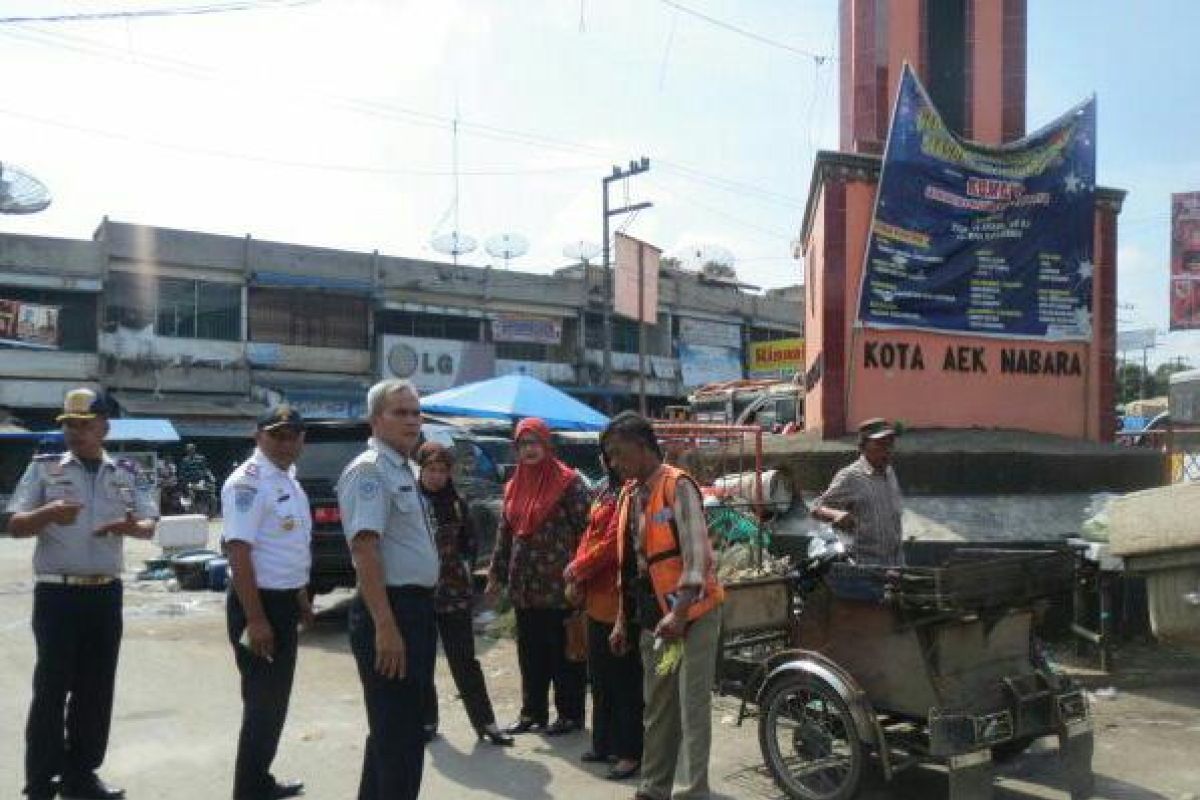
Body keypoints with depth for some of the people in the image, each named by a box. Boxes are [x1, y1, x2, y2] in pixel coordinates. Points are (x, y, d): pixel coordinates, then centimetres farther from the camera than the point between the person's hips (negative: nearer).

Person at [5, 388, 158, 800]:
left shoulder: (126, 473, 8)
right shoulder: (43, 468, 2)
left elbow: (150, 526, 7)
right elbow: (15, 526, -2)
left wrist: (131, 527, -17)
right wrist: (48, 513, -23)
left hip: (105, 594, 3)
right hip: (57, 594, -3)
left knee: (96, 688, 9)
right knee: (51, 688, -2)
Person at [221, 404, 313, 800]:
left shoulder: (289, 479, 12)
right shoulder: (249, 481, -18)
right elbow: (239, 552, -24)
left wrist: (301, 597, 24)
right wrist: (256, 619, -26)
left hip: (284, 601, 10)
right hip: (259, 602, -10)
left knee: (276, 699, 18)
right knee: (263, 702, -2)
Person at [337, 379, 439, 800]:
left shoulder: (407, 470, 14)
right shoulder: (369, 469, -15)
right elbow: (365, 549, -25)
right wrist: (385, 625, -30)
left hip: (419, 607, 10)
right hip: (390, 609, -10)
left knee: (402, 727, 21)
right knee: (397, 733, -2)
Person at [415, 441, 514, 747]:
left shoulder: (455, 503, 5)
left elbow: (469, 541, 14)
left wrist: (463, 566, 2)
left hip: (454, 592, 1)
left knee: (465, 660, 4)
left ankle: (485, 721, 9)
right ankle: (427, 720, 23)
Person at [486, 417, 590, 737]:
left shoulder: (568, 482, -7)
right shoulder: (515, 485, 12)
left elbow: (583, 528, -10)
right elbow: (504, 532, 16)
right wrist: (496, 573, 13)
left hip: (558, 584, -6)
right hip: (524, 585, 6)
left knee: (564, 651, 4)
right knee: (530, 651, 13)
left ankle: (570, 713, 16)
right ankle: (533, 712, 25)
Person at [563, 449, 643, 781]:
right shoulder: (606, 488, 13)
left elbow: (613, 541, -21)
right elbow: (590, 534, 17)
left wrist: (578, 568, -9)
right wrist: (578, 571, 5)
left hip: (618, 598, -10)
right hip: (597, 596, 10)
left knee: (624, 680, 0)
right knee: (600, 676, 18)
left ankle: (631, 752, 9)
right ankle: (604, 743, 30)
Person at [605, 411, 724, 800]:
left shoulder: (677, 485, -13)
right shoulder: (630, 494, 11)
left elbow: (697, 554, -20)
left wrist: (679, 613, -26)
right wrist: (622, 619, 16)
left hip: (691, 614, -8)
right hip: (652, 618, 8)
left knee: (692, 707, -4)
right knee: (657, 709, 15)